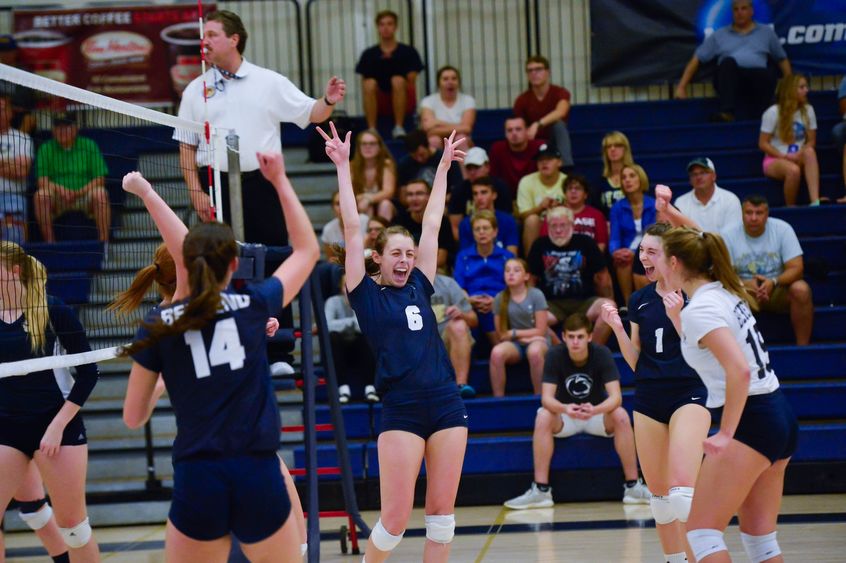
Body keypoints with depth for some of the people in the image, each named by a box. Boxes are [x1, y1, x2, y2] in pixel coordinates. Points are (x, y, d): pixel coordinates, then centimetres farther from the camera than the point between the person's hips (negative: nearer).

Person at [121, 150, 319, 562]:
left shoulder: (159, 325, 1)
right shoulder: (254, 306, 2)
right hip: (259, 479, 0)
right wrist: (279, 180, 24)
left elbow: (133, 418, 10)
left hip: (196, 482, 0)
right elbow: (307, 250, 19)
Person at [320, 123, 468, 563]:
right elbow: (352, 230, -1)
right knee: (395, 518, -6)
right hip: (401, 410, -4)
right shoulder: (366, 294, 3)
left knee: (442, 512, 4)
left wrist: (443, 167, 24)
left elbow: (432, 223, 18)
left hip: (447, 405, 4)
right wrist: (342, 167, -2)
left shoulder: (419, 287, 13)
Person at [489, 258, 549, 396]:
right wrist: (523, 338, -11)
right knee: (497, 353, -33)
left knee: (535, 352, -39)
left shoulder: (536, 295, -6)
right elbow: (500, 335, 2)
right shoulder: (500, 299, 1)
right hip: (513, 343, 2)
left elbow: (540, 331, -6)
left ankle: (539, 397, -23)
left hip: (537, 340, -2)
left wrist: (514, 333, -7)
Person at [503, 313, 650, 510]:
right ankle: (541, 490, -28)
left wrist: (594, 410, -48)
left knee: (621, 416, -31)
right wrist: (565, 409, -47)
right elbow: (546, 397, -23)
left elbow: (616, 396, -26)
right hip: (565, 417, 0)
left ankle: (633, 486, -22)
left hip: (597, 413, 0)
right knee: (543, 417, -32)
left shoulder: (602, 354, -17)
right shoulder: (555, 355, -16)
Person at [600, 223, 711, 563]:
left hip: (689, 396, -6)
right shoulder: (639, 300, 10)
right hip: (648, 401, 6)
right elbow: (636, 363, 12)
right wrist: (617, 329, -3)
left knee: (682, 492, -21)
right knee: (659, 495, 10)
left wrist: (676, 316, -21)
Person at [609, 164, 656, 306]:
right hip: (627, 254, 2)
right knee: (622, 260, -33)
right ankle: (627, 304, -23)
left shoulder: (654, 205, -1)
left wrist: (635, 252, -26)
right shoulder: (617, 208, 5)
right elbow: (614, 238, 0)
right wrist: (615, 251, -25)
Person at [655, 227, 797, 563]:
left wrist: (726, 434, -23)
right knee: (759, 536, 11)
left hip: (750, 422, -9)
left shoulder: (699, 310, -16)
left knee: (701, 530, -5)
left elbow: (739, 370, -28)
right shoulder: (726, 293, 10)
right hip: (779, 417, 9)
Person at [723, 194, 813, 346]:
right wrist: (746, 284, -30)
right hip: (744, 291, 0)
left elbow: (796, 268, -11)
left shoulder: (782, 229, -8)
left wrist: (773, 282, -30)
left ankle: (803, 346, -19)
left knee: (801, 289, -31)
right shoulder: (728, 234, -8)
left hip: (778, 290, 0)